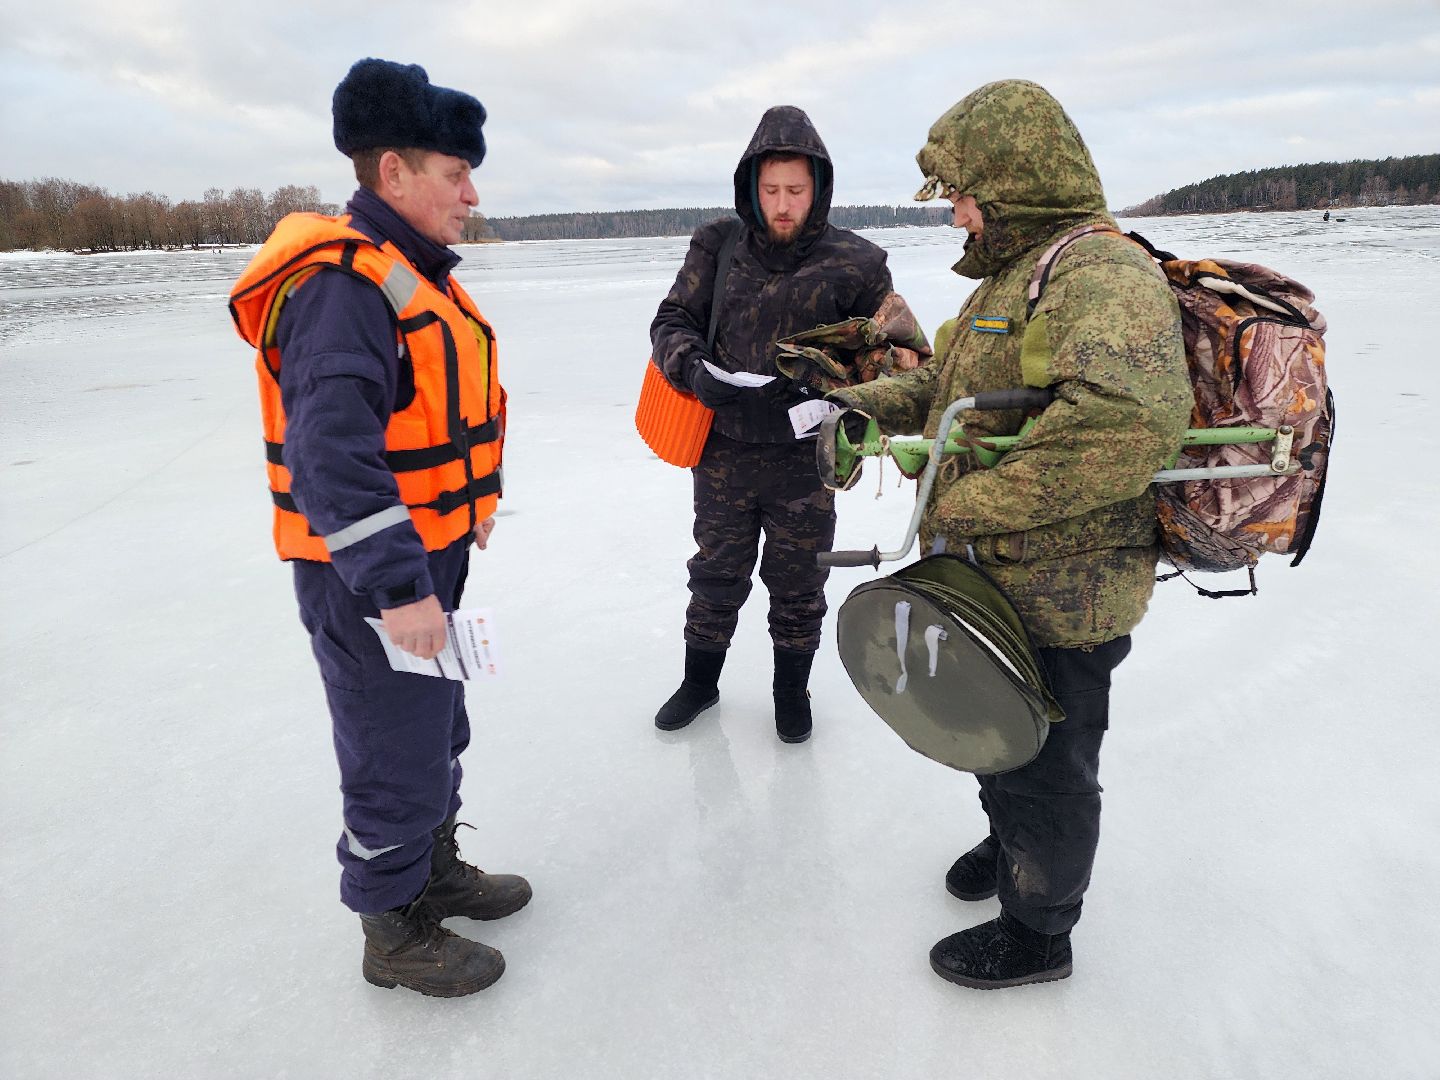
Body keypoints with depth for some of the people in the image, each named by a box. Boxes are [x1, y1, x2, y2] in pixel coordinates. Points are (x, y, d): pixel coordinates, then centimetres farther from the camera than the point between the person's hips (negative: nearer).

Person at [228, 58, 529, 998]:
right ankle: (394, 935, 25)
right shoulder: (342, 284, -22)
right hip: (366, 577, -10)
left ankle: (435, 872, 43)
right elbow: (332, 455, -30)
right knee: (397, 755, 4)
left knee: (438, 728, 23)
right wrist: (397, 586, -30)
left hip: (423, 557, 10)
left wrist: (468, 508, 22)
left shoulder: (415, 274, 11)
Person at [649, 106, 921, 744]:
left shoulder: (854, 263, -5)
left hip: (806, 457, -1)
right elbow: (671, 321, 2)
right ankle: (700, 681, 39)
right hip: (724, 451, 1)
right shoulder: (717, 247, -1)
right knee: (717, 576, 17)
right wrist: (693, 367, -20)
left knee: (798, 584, 14)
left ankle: (792, 690, 37)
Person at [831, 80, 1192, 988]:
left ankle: (1038, 932, 33)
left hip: (1060, 596, -9)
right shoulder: (1014, 274, 13)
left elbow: (1132, 420, -39)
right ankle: (1011, 842, 54)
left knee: (1047, 765, 10)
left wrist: (968, 504, -33)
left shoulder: (1100, 272, -22)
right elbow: (948, 384, 22)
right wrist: (863, 405, 4)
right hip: (996, 578, 10)